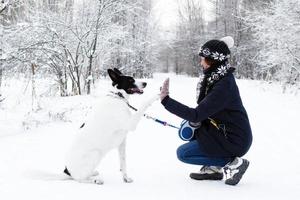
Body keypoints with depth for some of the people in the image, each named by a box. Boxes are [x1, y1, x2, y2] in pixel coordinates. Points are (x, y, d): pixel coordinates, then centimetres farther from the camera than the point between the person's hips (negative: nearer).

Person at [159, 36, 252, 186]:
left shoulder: (224, 86, -26)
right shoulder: (219, 78, 3)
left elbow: (196, 115, -28)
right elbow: (204, 110, 12)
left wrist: (166, 100, -25)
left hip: (234, 142, -9)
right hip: (224, 132, 9)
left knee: (182, 153, -7)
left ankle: (231, 162, -6)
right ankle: (213, 168, 13)